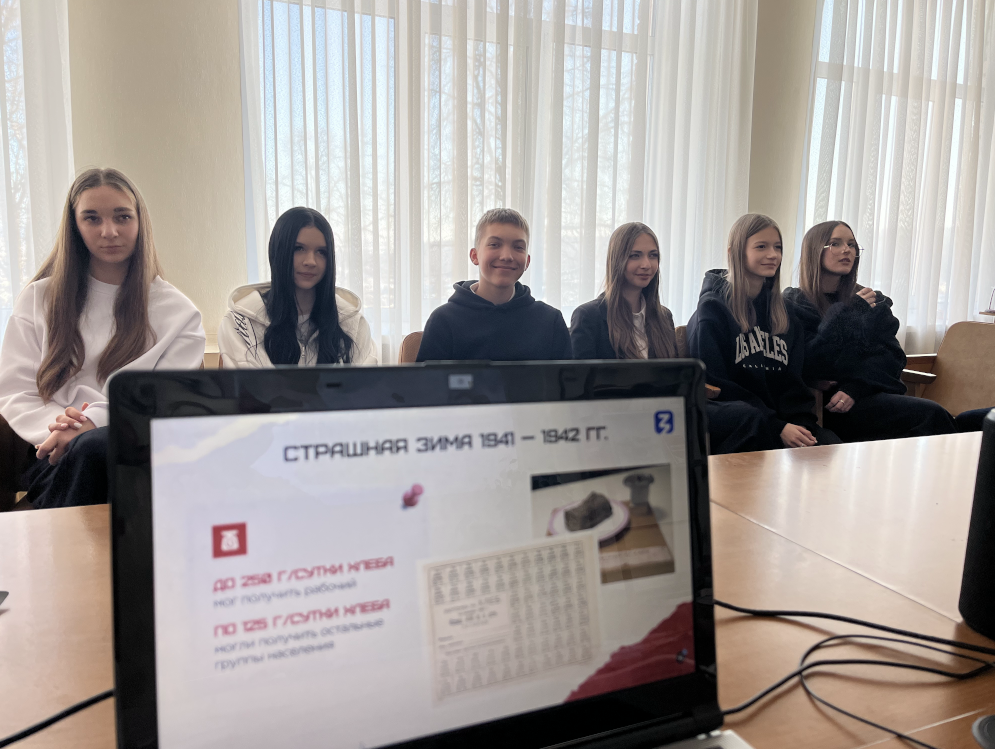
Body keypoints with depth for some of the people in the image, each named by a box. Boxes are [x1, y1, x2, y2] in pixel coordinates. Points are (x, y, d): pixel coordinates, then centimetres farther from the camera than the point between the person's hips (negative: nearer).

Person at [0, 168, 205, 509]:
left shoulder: (178, 312, 11)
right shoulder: (39, 299, 19)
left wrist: (97, 420, -18)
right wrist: (61, 427, -11)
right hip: (60, 459, 1)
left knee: (94, 446, -38)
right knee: (92, 447, -37)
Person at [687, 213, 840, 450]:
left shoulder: (784, 310, 16)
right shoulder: (713, 309, -2)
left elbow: (794, 379, 15)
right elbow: (715, 385, -9)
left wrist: (801, 422, -6)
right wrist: (776, 428, -15)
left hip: (787, 421, 6)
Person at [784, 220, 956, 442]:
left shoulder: (870, 300, 18)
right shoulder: (794, 303, 3)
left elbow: (894, 356, 8)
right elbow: (809, 366, -8)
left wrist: (855, 388, -10)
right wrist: (844, 314, -11)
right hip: (826, 405, -5)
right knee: (932, 415, -23)